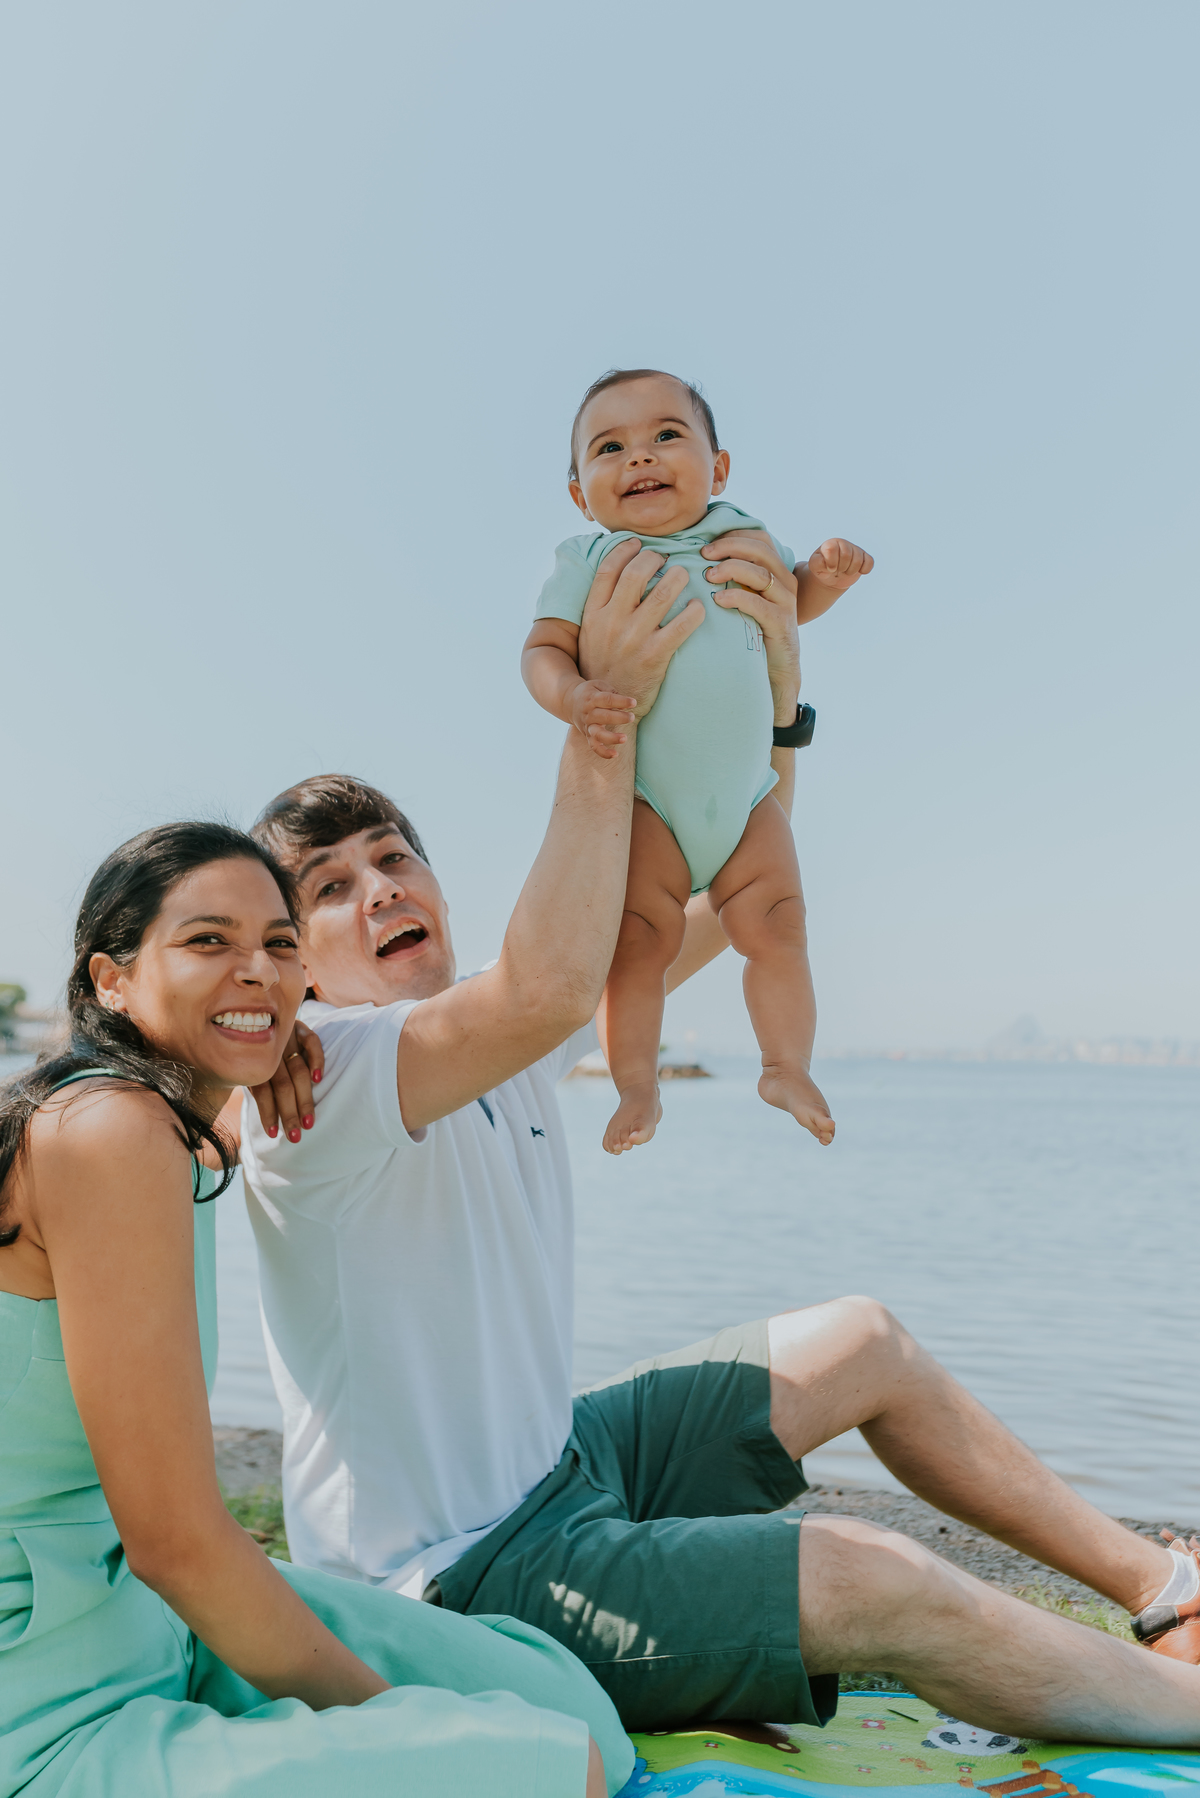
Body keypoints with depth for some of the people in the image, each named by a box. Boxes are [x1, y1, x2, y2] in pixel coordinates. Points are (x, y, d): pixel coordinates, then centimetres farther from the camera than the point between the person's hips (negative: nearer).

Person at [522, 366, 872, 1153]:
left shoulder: (746, 540, 7)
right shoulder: (589, 562, -4)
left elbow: (793, 601, 23)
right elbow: (543, 648, -10)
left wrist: (828, 571, 0)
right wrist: (574, 696, -32)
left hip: (749, 796, 3)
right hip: (643, 800, -3)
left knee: (776, 927, 0)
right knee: (640, 939, -10)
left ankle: (789, 1067, 13)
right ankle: (637, 1087, 1)